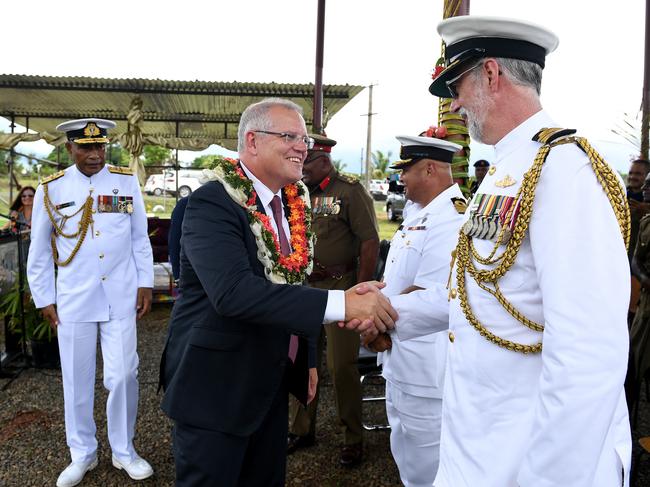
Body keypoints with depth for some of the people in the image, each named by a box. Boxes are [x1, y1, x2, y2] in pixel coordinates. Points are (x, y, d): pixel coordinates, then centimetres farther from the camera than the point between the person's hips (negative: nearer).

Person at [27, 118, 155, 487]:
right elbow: (39, 252, 5)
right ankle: (83, 454, 29)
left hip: (121, 298, 0)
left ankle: (124, 450, 24)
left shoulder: (127, 181, 0)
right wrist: (44, 299, 5)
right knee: (77, 380, 9)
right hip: (73, 301, 0)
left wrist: (145, 283, 3)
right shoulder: (50, 189, -1)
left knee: (123, 375, 3)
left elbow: (140, 238, 6)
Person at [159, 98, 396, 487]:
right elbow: (232, 291, -34)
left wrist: (304, 362, 11)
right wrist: (340, 303, -39)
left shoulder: (293, 205, 5)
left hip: (272, 383, 8)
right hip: (215, 387, -7)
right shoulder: (212, 204, -19)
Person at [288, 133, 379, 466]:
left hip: (337, 287, -6)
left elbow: (370, 242, -11)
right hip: (303, 288, 6)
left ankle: (352, 439, 17)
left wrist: (360, 290, -15)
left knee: (341, 365, 0)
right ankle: (301, 429, 30)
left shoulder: (350, 191, -7)